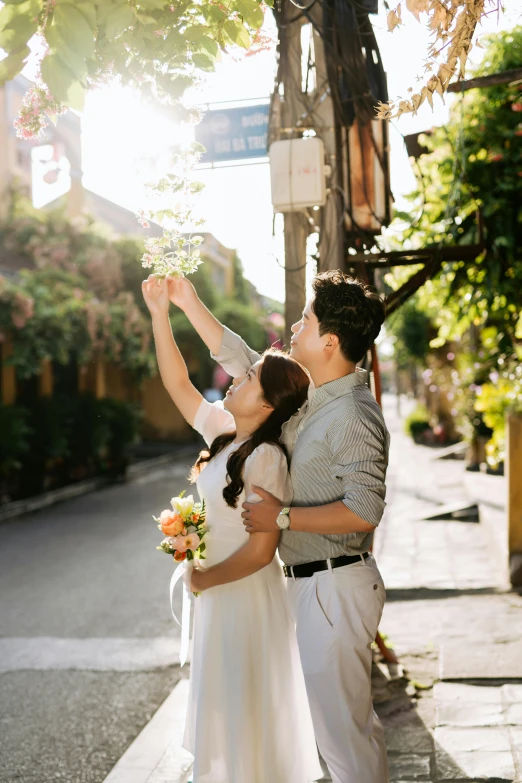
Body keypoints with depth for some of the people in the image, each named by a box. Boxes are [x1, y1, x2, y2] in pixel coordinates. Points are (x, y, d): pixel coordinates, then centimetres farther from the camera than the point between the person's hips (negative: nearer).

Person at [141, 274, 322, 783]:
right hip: (217, 594, 8)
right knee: (222, 708, 23)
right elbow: (177, 383, 7)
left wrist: (204, 579, -12)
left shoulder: (266, 458, -24)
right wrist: (160, 315, 1)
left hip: (247, 596, -8)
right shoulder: (224, 432, 0)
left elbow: (260, 551, -25)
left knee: (246, 713, 9)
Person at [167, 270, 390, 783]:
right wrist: (188, 303, 17)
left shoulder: (352, 415, -20)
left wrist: (282, 518, -20)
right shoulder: (309, 395, 8)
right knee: (352, 716, 21)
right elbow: (243, 362, 18)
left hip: (334, 586, -10)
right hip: (310, 583, 10)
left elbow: (364, 510, -26)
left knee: (340, 725, -1)